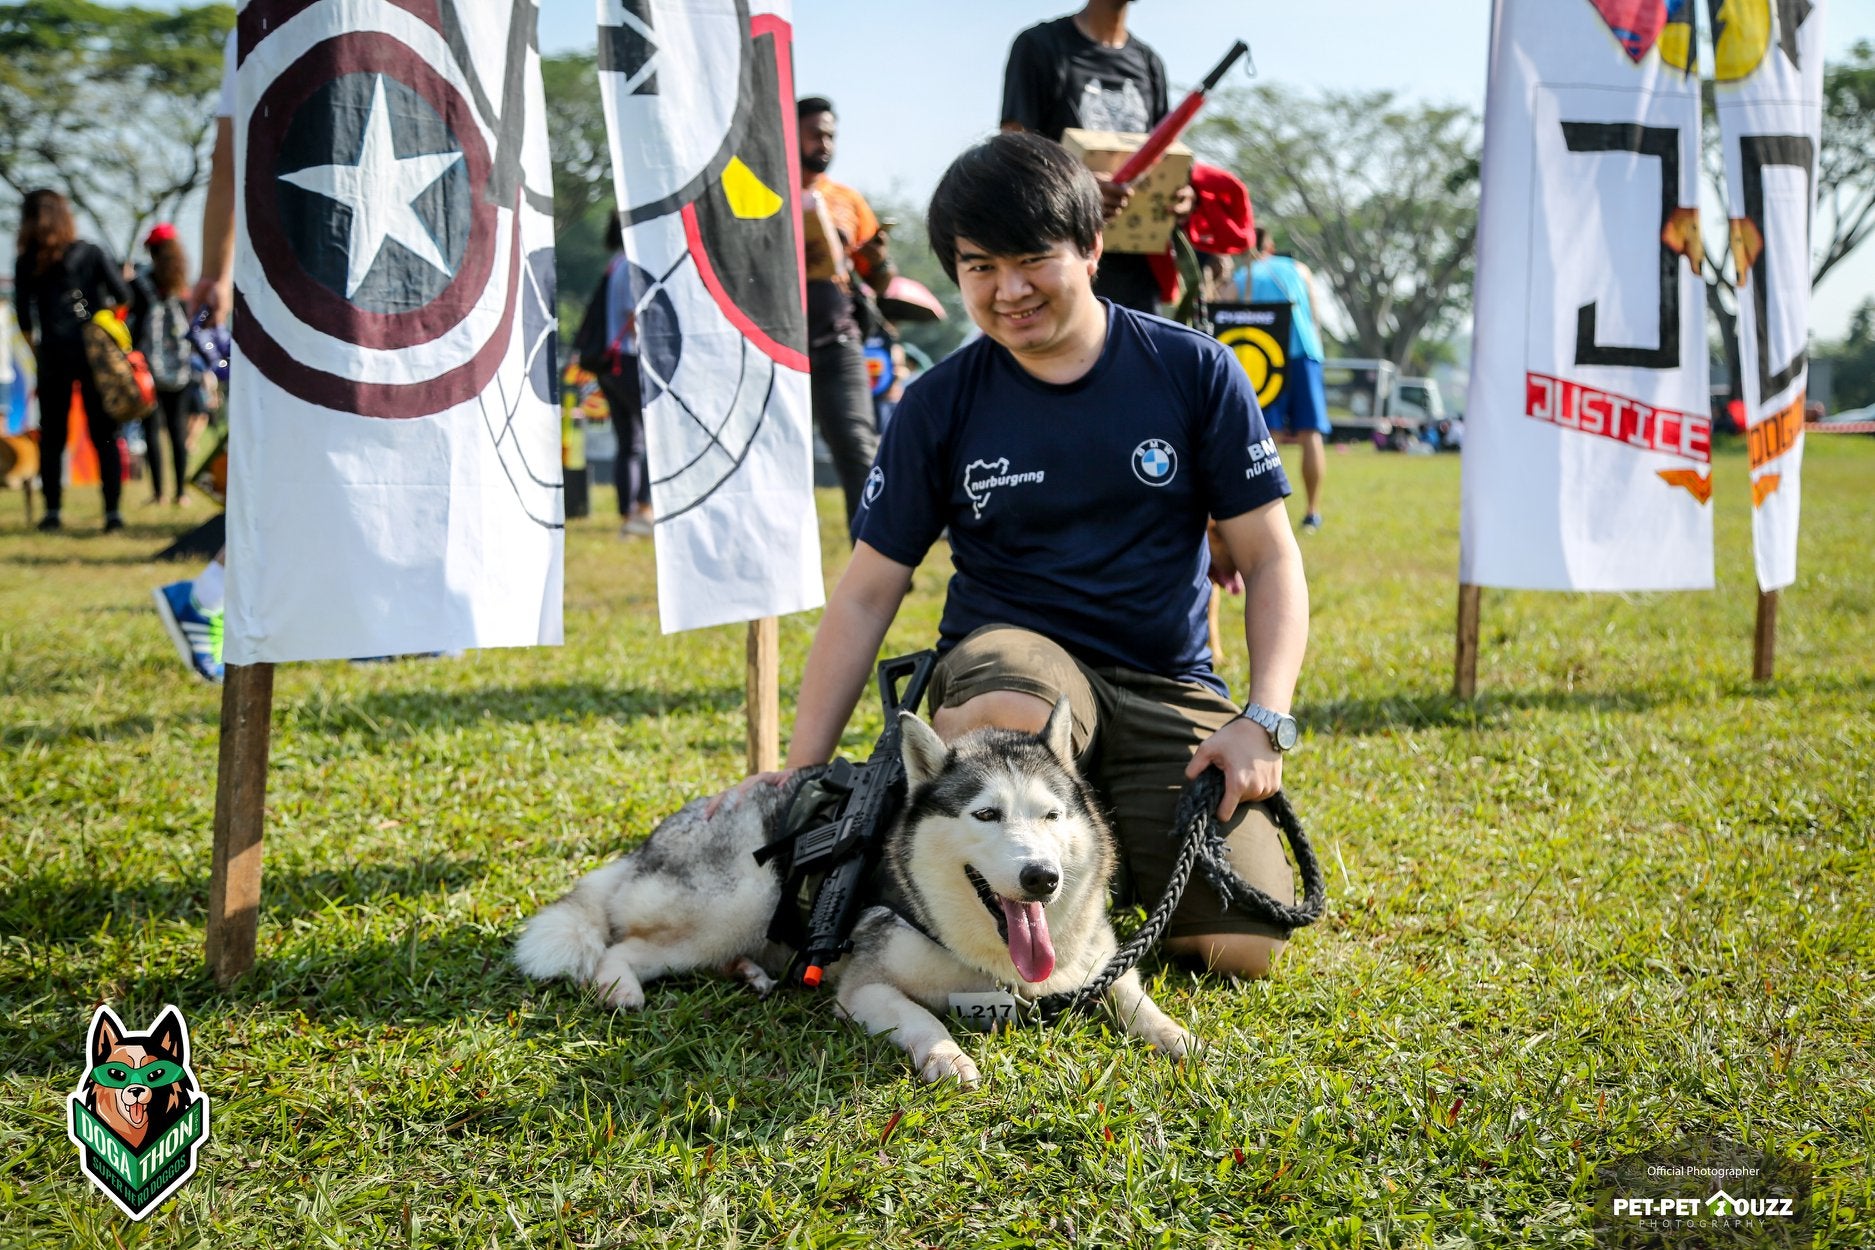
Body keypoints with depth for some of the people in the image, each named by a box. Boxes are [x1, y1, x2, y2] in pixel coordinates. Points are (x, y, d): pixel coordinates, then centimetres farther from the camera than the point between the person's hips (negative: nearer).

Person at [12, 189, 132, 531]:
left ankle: (52, 511, 6)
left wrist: (37, 351, 12)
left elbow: (24, 317, 1)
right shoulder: (90, 253, 3)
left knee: (52, 436, 8)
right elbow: (122, 296, -3)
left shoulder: (26, 262, 4)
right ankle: (113, 511, -2)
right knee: (104, 434, 2)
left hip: (53, 353, 0)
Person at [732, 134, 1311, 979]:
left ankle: (1108, 844, 13)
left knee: (1243, 946, -16)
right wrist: (800, 773, -3)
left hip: (1168, 693, 2)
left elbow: (1269, 560, 3)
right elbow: (866, 595, 4)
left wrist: (1265, 720, -12)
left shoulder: (1195, 372, 0)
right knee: (1004, 719, -41)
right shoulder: (938, 407, 1)